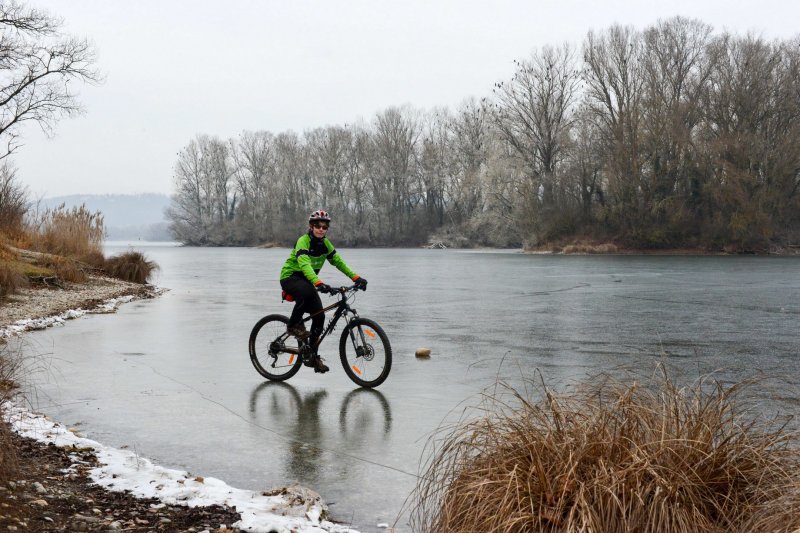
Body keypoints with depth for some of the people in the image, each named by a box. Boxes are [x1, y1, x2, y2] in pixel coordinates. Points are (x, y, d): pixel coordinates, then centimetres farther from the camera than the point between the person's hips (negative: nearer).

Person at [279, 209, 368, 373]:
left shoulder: (325, 243, 0)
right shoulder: (303, 241, -22)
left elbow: (338, 261, -1)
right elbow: (304, 264, -37)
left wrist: (356, 277, -15)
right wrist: (318, 283, -53)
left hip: (307, 280, 7)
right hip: (290, 278, -7)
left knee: (319, 316, -5)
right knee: (307, 291, -40)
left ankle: (312, 356, 6)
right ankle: (294, 324, -17)